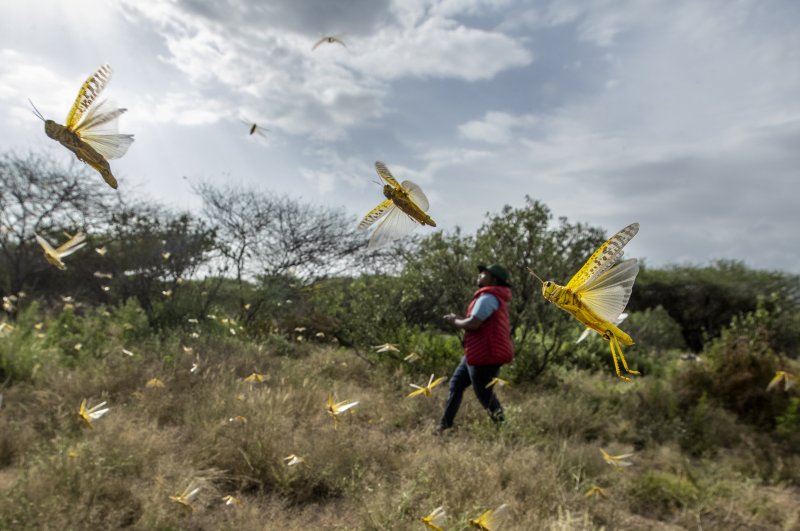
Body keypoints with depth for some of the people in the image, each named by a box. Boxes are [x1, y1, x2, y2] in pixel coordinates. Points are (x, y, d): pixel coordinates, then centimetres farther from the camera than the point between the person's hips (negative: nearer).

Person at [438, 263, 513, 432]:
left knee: (484, 394, 0)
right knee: (456, 383, 16)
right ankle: (445, 425, 23)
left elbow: (473, 324, -25)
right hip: (479, 353, 11)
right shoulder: (495, 297, 18)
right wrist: (459, 319, 8)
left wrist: (455, 321, -6)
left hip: (485, 354, -11)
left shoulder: (488, 297, -17)